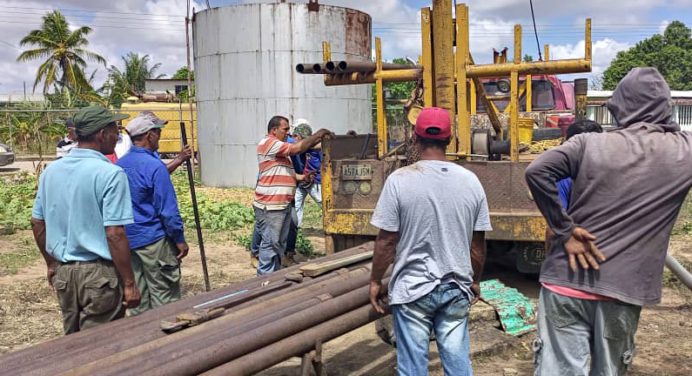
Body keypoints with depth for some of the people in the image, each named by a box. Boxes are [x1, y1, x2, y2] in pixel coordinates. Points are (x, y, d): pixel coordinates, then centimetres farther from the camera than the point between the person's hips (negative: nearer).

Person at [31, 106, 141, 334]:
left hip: (63, 272, 7)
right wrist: (129, 284, -14)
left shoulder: (51, 170, 5)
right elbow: (115, 234, -20)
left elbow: (37, 223, 12)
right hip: (99, 273, -7)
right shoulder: (110, 174, -16)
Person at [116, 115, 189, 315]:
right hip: (153, 240, -7)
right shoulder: (154, 166, -17)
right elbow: (167, 209, -17)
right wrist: (180, 240, -9)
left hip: (128, 239, 8)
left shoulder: (120, 165, 5)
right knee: (164, 296, 2)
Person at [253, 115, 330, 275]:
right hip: (270, 205, -10)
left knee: (280, 243, 15)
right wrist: (317, 134, -9)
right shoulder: (268, 143, -11)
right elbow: (297, 148, -18)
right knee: (270, 243, -6)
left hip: (283, 204, 10)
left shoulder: (280, 148, 22)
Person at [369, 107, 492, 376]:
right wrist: (475, 281, 19)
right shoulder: (470, 181, -1)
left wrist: (375, 281, 5)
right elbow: (478, 243, 5)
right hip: (456, 288, 3)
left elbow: (386, 241, -9)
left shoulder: (400, 180, -11)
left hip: (412, 288, -3)